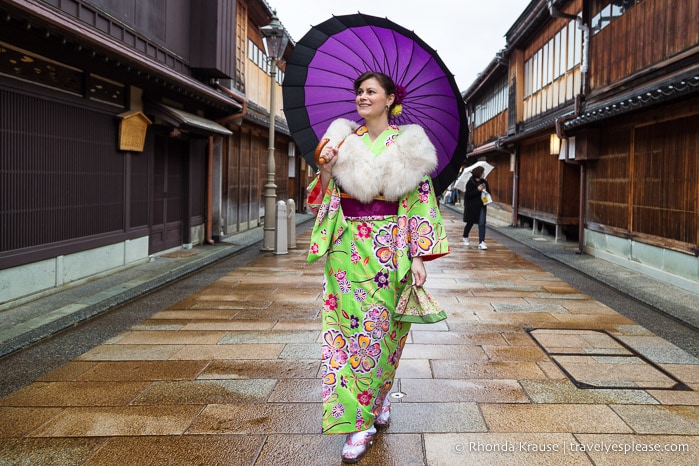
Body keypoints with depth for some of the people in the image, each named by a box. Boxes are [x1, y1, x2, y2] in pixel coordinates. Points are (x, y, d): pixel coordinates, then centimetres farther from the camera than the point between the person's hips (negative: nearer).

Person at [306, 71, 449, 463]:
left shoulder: (406, 144, 1)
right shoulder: (343, 140, 8)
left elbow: (419, 200, -3)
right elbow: (325, 198, 9)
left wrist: (419, 256, -10)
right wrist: (325, 169, -11)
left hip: (389, 250, -1)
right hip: (347, 249, 2)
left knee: (382, 327, 7)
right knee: (351, 325, 0)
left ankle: (380, 395, 35)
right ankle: (360, 422, 11)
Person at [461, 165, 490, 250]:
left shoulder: (484, 182, 6)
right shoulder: (470, 182, -7)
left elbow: (488, 192, 15)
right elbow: (468, 195, -13)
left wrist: (485, 190, -8)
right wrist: (478, 190, -22)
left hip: (481, 206, 3)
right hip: (472, 206, -3)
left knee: (482, 224, -8)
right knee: (470, 223, 13)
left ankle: (481, 242, -9)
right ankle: (465, 237, 38)